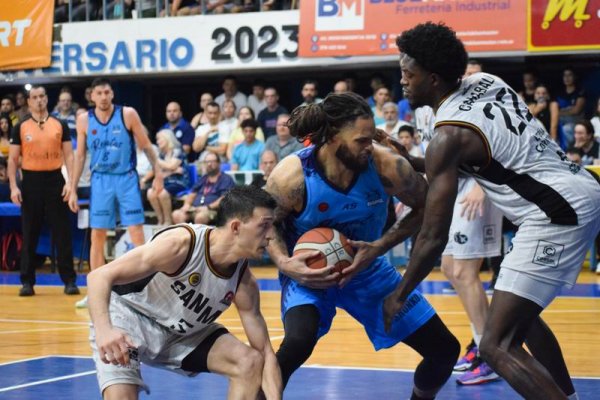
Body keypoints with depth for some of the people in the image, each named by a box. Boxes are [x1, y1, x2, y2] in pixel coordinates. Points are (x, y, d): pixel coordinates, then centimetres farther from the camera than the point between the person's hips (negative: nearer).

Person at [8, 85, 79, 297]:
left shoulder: (60, 125, 4)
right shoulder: (20, 127, 4)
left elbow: (68, 155, 4)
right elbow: (12, 159, 5)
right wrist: (13, 186, -6)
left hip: (55, 180, 0)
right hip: (31, 182, 0)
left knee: (63, 233, 0)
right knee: (29, 235, 4)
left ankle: (69, 280, 5)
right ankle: (27, 281, 10)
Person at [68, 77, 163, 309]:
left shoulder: (128, 115, -6)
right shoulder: (84, 120, 1)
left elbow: (146, 146, 1)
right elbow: (80, 155, 8)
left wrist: (158, 174, -5)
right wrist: (73, 190, 6)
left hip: (126, 178, -2)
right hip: (100, 180, 2)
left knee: (136, 233, -5)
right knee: (97, 237, 4)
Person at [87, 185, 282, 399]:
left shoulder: (243, 281, -14)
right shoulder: (180, 243, -32)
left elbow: (265, 353, -7)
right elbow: (99, 276, -32)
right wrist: (103, 330, -50)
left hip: (181, 335, 6)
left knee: (251, 362, -9)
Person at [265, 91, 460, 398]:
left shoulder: (385, 166, -24)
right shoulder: (291, 176, -27)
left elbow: (426, 207, -7)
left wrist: (379, 247, -18)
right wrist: (284, 263, -27)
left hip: (365, 268, 3)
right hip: (308, 271, -3)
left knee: (445, 350, 2)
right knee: (298, 342, -35)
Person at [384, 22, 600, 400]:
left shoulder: (449, 136, -13)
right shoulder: (486, 82, 9)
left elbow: (434, 237, -12)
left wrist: (399, 296, 1)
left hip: (558, 215, -10)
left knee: (497, 346, -10)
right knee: (521, 310, 29)